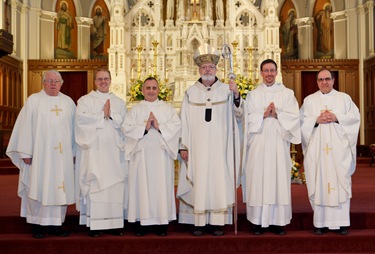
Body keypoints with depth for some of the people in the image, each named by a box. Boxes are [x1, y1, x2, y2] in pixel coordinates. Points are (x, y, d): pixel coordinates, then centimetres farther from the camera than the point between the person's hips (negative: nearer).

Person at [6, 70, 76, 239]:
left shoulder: (68, 102, 11)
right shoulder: (33, 100, 1)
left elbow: (74, 128, 12)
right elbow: (25, 127, -3)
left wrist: (73, 151, 7)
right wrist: (26, 152, -8)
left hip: (62, 155, 3)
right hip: (40, 154, -3)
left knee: (59, 187, 4)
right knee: (39, 188, 0)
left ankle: (56, 223, 12)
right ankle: (38, 224, 9)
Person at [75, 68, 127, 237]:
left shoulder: (119, 102, 17)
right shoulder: (85, 100, 8)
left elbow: (123, 121, 3)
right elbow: (81, 118, -10)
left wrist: (110, 114, -12)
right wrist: (103, 114, -5)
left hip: (113, 150, 3)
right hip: (93, 149, -2)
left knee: (115, 185, -1)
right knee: (94, 185, -6)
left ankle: (114, 223, 5)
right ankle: (94, 224, -2)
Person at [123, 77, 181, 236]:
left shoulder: (168, 109, 11)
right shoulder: (135, 110, 9)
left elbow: (177, 126, -3)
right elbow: (126, 128, -3)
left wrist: (159, 127, -15)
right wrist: (145, 128, -15)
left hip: (161, 154, 0)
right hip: (141, 154, 0)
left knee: (162, 186, 0)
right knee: (141, 186, 0)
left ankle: (162, 221, 6)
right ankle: (141, 220, 6)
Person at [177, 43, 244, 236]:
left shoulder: (226, 90, 4)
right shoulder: (191, 92, 6)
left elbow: (238, 113, -9)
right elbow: (184, 121, 4)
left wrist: (236, 95, -26)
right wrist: (183, 146, 0)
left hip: (219, 146, 0)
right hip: (198, 146, 0)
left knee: (219, 181, 0)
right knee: (199, 182, 1)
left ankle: (217, 222, 7)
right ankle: (200, 222, 7)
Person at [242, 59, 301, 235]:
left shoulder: (287, 93, 11)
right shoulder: (253, 95, 11)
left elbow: (294, 116, 1)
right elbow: (248, 118, 2)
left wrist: (277, 114, -12)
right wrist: (263, 114, -11)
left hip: (279, 143, 0)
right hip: (259, 143, 0)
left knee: (279, 179, -1)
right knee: (258, 179, -3)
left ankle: (278, 221, 5)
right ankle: (258, 221, 2)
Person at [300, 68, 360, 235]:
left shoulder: (344, 98, 13)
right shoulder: (309, 100, 13)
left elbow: (354, 117, 4)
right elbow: (302, 122, 5)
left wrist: (337, 118, -10)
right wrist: (316, 120, -11)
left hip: (339, 148, 0)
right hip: (317, 149, 0)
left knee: (341, 182, -3)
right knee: (318, 183, -4)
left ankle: (342, 222, 2)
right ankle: (321, 222, 0)